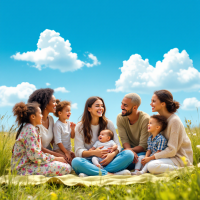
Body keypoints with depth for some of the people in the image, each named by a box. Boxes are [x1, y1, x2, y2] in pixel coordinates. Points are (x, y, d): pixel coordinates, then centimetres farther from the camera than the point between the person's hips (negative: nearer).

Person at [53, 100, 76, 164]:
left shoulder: (68, 123, 7)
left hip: (68, 149, 8)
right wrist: (66, 152, -18)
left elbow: (72, 137, 16)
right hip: (59, 149, -8)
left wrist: (72, 129, -4)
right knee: (69, 160, -25)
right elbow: (58, 141, -19)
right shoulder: (58, 125, -16)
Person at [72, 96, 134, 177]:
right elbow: (78, 151, -4)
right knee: (76, 161, -35)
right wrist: (93, 152, -25)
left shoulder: (108, 123, 10)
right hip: (89, 162, -2)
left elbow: (117, 145, 4)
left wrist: (112, 154, -20)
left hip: (106, 161, 3)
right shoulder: (80, 127, 4)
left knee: (129, 154, -24)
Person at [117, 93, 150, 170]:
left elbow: (143, 146, -19)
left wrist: (129, 150, -37)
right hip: (130, 149, 4)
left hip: (142, 151, -3)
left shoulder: (145, 119, -20)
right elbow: (124, 140, -9)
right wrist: (130, 151, -31)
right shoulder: (120, 117, -6)